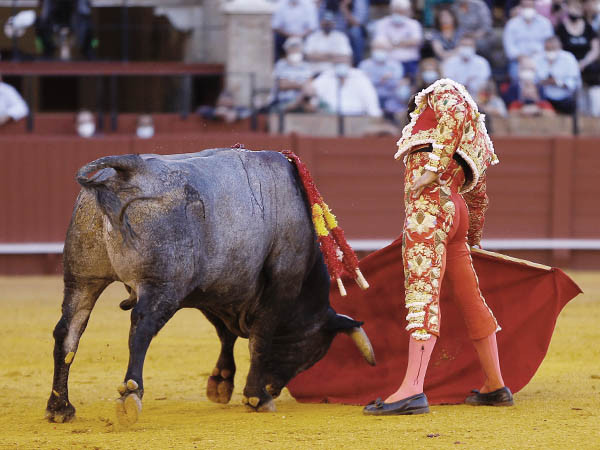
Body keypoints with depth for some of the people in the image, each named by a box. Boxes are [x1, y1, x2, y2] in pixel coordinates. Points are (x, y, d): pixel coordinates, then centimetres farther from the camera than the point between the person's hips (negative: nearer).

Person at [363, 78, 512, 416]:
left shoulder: (444, 91, 11)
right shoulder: (475, 142, 32)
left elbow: (456, 113, -12)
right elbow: (479, 196, 40)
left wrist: (434, 165, -17)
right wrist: (474, 237, 52)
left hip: (430, 203, -9)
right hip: (456, 210, 9)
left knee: (423, 293, -18)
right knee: (470, 299, 14)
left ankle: (413, 389, -28)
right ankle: (495, 386, 20)